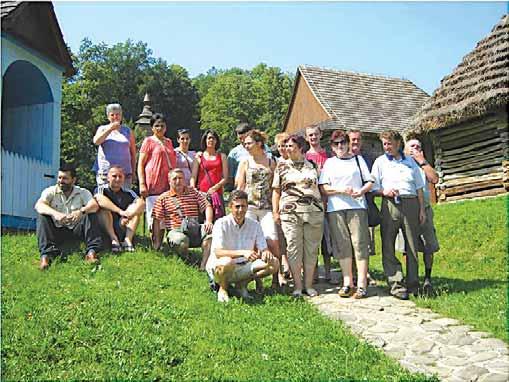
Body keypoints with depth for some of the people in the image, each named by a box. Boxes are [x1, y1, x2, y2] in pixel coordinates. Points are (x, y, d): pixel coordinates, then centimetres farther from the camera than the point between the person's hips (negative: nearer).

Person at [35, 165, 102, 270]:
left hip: (76, 229, 0)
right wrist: (55, 213, -39)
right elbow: (38, 205, -18)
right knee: (42, 215, -23)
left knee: (91, 213, -21)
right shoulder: (51, 191, 2)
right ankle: (46, 254, -35)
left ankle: (91, 252, -32)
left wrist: (81, 211, -39)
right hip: (56, 230, 0)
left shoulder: (83, 192, 3)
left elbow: (94, 205, -17)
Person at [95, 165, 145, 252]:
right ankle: (114, 239, -26)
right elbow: (99, 198, -24)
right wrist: (120, 211, -34)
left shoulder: (128, 193, 9)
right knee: (103, 206, -23)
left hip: (124, 230, 2)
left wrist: (127, 217, -31)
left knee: (139, 206, -12)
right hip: (105, 231, -2)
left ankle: (128, 239, -24)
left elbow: (142, 203, -12)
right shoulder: (102, 189, 3)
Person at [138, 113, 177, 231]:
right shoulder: (148, 141, 4)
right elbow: (140, 164, -1)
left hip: (168, 184, 5)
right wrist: (142, 184, -12)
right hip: (153, 185, -5)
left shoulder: (168, 142, 19)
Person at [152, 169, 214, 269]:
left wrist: (208, 221, -12)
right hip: (175, 231, -2)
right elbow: (157, 220, 8)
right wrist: (157, 242, 2)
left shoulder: (193, 193, 16)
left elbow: (207, 206, 8)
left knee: (210, 231, -30)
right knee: (181, 240, -38)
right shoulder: (163, 198, 11)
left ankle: (204, 265, -30)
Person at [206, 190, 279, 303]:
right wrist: (242, 252, -39)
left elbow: (263, 249, 2)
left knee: (274, 263, -13)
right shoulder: (221, 224, -13)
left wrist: (266, 253, -25)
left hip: (243, 267, 5)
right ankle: (223, 288, -7)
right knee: (227, 262, -40)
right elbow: (218, 252, -24)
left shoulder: (255, 225, 2)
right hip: (217, 268, -4)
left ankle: (242, 284, 3)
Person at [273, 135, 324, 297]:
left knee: (311, 248, 4)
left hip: (314, 211, 1)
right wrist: (275, 212, 1)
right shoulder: (282, 166, 10)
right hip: (290, 212, -1)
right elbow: (276, 191, 9)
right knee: (294, 248, -3)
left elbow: (321, 187, 16)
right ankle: (297, 286, 6)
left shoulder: (312, 165, 12)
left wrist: (323, 208, 8)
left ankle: (309, 285, 13)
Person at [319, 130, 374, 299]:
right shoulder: (329, 163, 16)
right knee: (342, 246, 1)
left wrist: (361, 191, -10)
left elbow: (369, 182, 11)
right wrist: (341, 190, -10)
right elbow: (324, 188, 6)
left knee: (360, 244, -6)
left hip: (357, 206, -1)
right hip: (335, 208, 1)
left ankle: (362, 284, -4)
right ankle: (347, 283, 10)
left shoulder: (358, 159, 16)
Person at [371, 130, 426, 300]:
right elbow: (373, 188, 9)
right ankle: (396, 285, -2)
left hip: (411, 203, 2)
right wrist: (384, 192, -12)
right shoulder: (380, 162, 12)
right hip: (390, 205, -2)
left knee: (412, 246, 2)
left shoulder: (410, 161, 18)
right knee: (388, 247, -7)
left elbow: (419, 187, 18)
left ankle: (413, 285, 11)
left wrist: (422, 209, 10)